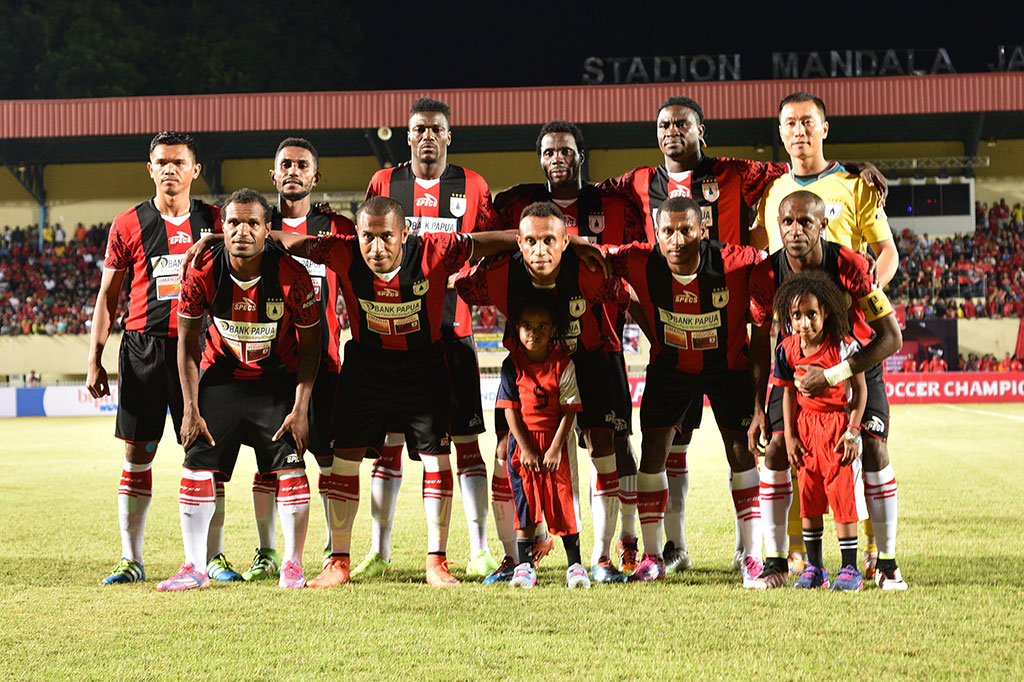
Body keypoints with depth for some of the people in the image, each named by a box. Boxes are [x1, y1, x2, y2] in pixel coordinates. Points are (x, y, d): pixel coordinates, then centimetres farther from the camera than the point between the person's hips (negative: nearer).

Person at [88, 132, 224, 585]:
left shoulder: (213, 222, 7)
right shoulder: (128, 225, 5)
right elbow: (108, 296, 8)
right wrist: (95, 360, 2)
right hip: (142, 347, 0)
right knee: (137, 456, 1)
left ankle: (212, 556, 8)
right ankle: (131, 560, 8)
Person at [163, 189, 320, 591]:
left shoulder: (292, 276, -21)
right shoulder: (202, 273, -18)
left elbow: (309, 346, -9)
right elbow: (187, 343, -6)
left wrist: (300, 408, -14)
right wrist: (191, 409, -9)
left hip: (278, 379, -1)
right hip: (221, 375, 1)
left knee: (290, 467, -9)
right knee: (198, 466, -5)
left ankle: (292, 565, 6)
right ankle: (194, 568, 5)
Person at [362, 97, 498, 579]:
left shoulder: (472, 187, 6)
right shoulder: (384, 183, 7)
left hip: (452, 326, -1)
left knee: (465, 440, -1)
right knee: (389, 440, 3)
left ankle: (479, 550, 3)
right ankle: (379, 551, 10)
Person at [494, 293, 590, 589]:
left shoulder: (563, 365, -5)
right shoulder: (512, 365, -2)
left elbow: (569, 410, -5)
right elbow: (510, 409, -3)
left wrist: (556, 448, -12)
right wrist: (526, 448, -9)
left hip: (555, 442, -1)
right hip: (522, 443, 1)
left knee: (563, 504, -2)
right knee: (525, 505, 2)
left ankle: (575, 565, 6)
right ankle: (525, 566, 8)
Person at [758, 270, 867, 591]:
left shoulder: (843, 346, -15)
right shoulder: (788, 350, -4)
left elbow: (860, 388, -7)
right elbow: (788, 393, 7)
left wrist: (853, 431, -11)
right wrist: (790, 436, 4)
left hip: (838, 423, -4)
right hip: (805, 425, 4)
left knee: (842, 495, -6)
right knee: (808, 498, 5)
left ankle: (850, 569, 2)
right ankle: (814, 568, 15)